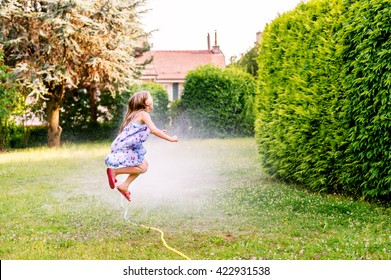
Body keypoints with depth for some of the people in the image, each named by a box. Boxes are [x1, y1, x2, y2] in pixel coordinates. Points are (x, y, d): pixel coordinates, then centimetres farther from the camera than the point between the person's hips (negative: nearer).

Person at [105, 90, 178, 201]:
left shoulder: (137, 114, 19)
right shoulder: (144, 114, -10)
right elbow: (153, 130, -21)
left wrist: (159, 132, 30)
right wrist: (170, 138, -16)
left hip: (127, 147, 10)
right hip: (123, 147, -10)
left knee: (144, 165, 16)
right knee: (142, 168, -10)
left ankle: (124, 186, 16)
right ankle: (114, 171, -8)